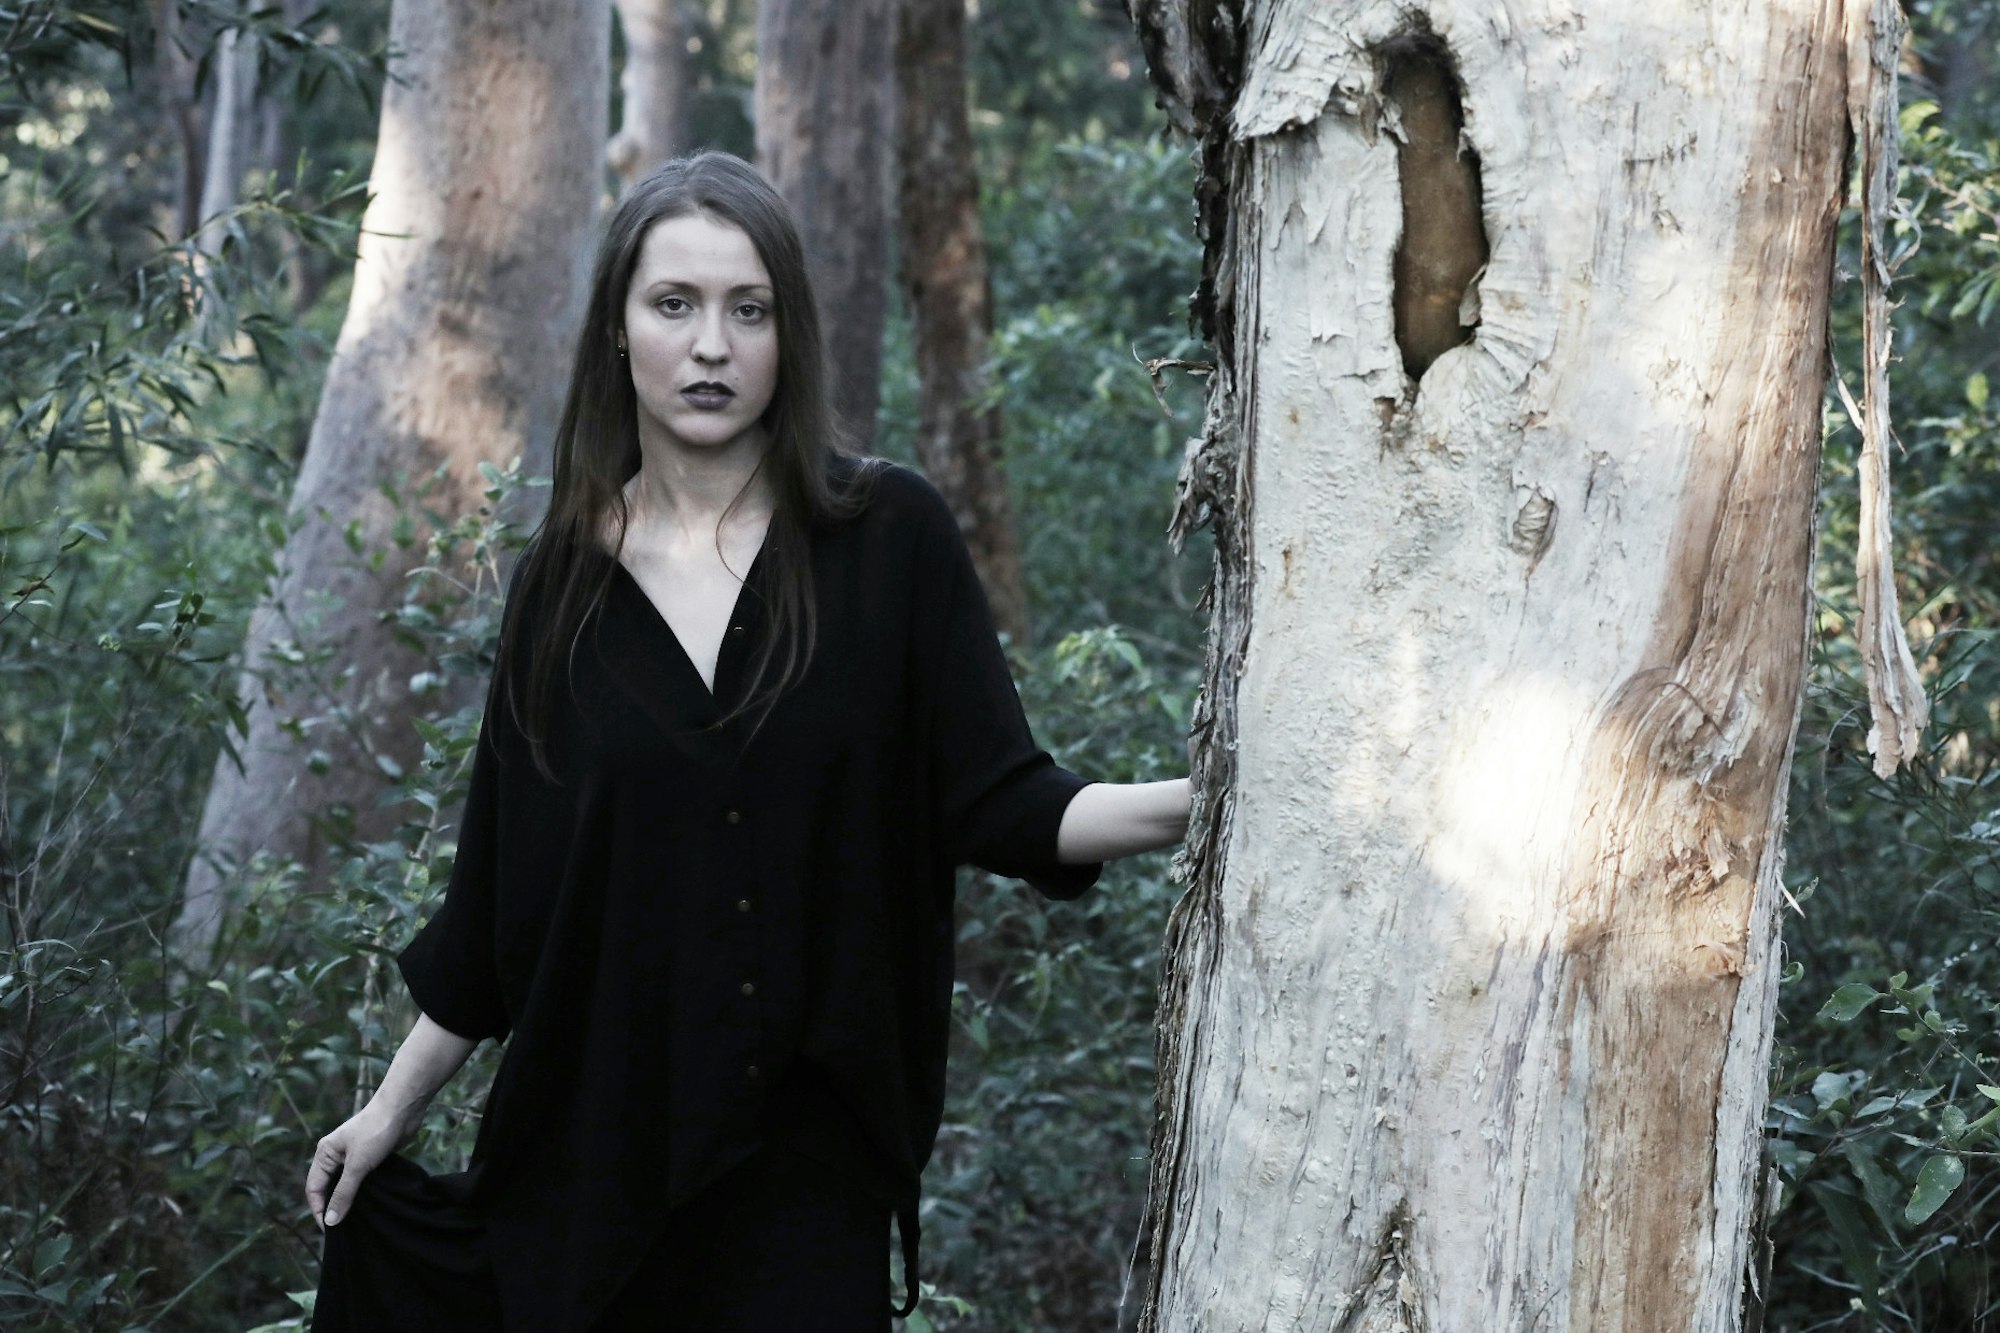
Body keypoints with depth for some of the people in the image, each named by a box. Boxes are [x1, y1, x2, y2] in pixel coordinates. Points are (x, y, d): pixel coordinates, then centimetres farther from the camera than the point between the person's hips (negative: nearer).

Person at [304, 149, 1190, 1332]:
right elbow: (500, 884, 9)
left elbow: (1000, 806, -6)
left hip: (807, 1159, -2)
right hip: (597, 1144, 2)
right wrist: (391, 1110, 11)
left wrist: (1210, 799, -22)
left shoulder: (891, 538, -4)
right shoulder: (565, 578, 3)